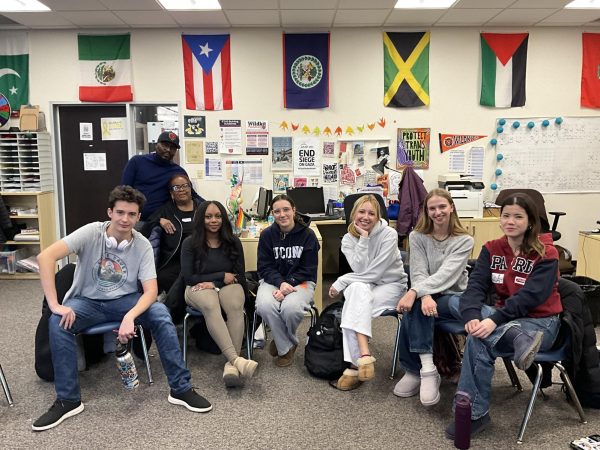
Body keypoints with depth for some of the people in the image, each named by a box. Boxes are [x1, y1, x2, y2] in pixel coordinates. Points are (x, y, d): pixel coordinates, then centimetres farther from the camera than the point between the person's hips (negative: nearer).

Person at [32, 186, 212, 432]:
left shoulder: (143, 245, -13)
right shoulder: (91, 232, -17)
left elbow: (150, 291, -19)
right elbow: (45, 257, -27)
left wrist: (130, 316, -39)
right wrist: (55, 304, -33)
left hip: (125, 300, 0)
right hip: (88, 301, 0)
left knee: (160, 314, -26)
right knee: (58, 322, -31)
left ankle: (181, 389, -16)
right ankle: (68, 400, -14)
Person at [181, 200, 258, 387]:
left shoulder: (233, 242, 6)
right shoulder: (190, 243, 1)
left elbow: (240, 276, 5)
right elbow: (189, 277, -3)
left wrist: (214, 283, -10)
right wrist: (222, 276, -6)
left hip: (227, 285, 2)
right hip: (199, 287, -2)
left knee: (236, 306, -34)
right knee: (210, 305, -37)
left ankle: (231, 364, -44)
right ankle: (236, 359, -50)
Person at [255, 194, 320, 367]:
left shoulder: (308, 235, -4)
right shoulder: (267, 235, 0)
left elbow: (308, 269, -4)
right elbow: (264, 267, -2)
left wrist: (288, 284, -19)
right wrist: (281, 283, -21)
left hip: (300, 281, -1)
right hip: (273, 280, 2)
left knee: (291, 308, -34)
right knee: (264, 306, -31)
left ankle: (280, 340, 3)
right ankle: (286, 347, -6)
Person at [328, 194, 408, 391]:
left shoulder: (389, 235, -14)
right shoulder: (348, 239, -2)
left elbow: (373, 273, -20)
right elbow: (360, 270, -16)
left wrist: (340, 282, -17)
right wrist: (363, 239, -21)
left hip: (391, 285, -3)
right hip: (362, 287, 3)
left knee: (356, 304, -33)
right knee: (357, 288, -35)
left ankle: (355, 365, -35)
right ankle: (364, 355, -44)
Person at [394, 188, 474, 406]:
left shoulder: (464, 240, -4)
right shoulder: (417, 237, 4)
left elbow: (446, 274, -19)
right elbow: (418, 273, -8)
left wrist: (414, 291, -33)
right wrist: (424, 296, -30)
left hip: (453, 296, -2)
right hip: (424, 294, 2)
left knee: (413, 310, -31)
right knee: (415, 306, -34)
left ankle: (414, 370, -24)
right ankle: (427, 369, -32)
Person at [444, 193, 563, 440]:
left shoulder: (546, 254, -11)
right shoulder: (491, 249, 2)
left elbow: (529, 297, -22)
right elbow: (476, 285, -11)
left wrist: (494, 320, -34)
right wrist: (472, 316, -30)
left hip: (540, 322, -5)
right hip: (504, 317, 6)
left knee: (478, 340, -30)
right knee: (455, 302, -19)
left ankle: (474, 414, -18)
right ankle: (518, 338, -34)